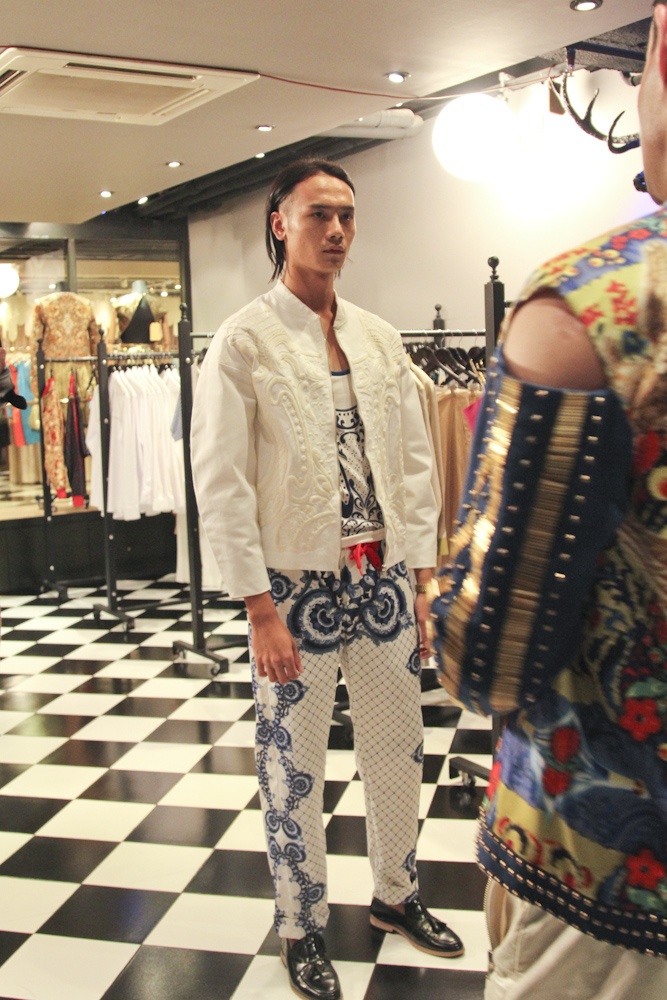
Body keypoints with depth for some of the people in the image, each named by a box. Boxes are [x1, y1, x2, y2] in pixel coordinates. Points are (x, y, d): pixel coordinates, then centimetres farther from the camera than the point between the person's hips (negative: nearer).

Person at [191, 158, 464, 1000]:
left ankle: (396, 895, 40)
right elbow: (220, 483, -10)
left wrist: (424, 576, 6)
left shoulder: (379, 338, 9)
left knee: (398, 749, 16)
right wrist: (260, 607, -14)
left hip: (382, 577, 5)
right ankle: (301, 928, 30)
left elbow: (413, 462, 10)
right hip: (297, 582, -5)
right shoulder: (243, 341, -7)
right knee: (294, 767, 7)